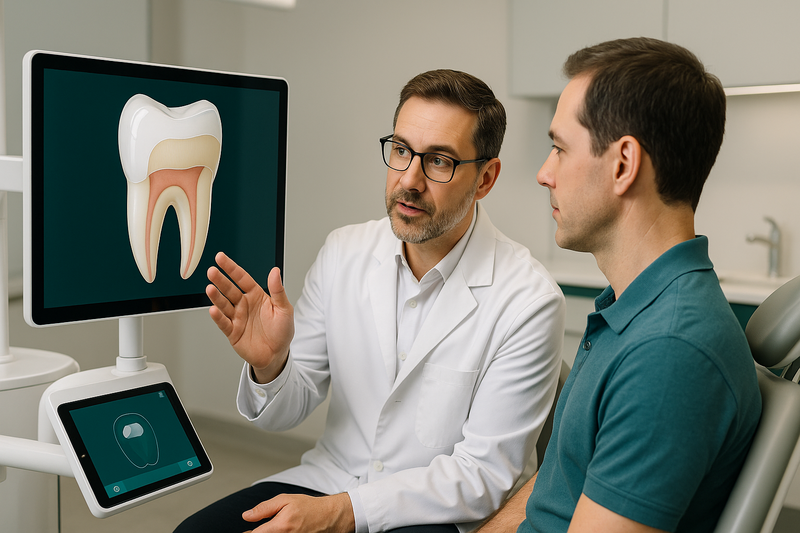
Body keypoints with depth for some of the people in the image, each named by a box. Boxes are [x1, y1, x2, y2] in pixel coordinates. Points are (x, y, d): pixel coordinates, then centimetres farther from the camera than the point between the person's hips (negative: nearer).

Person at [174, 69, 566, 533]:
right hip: (331, 474, 4)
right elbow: (286, 413, 3)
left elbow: (484, 475, -15)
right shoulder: (344, 252, -2)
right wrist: (269, 365, -20)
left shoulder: (528, 302, -17)